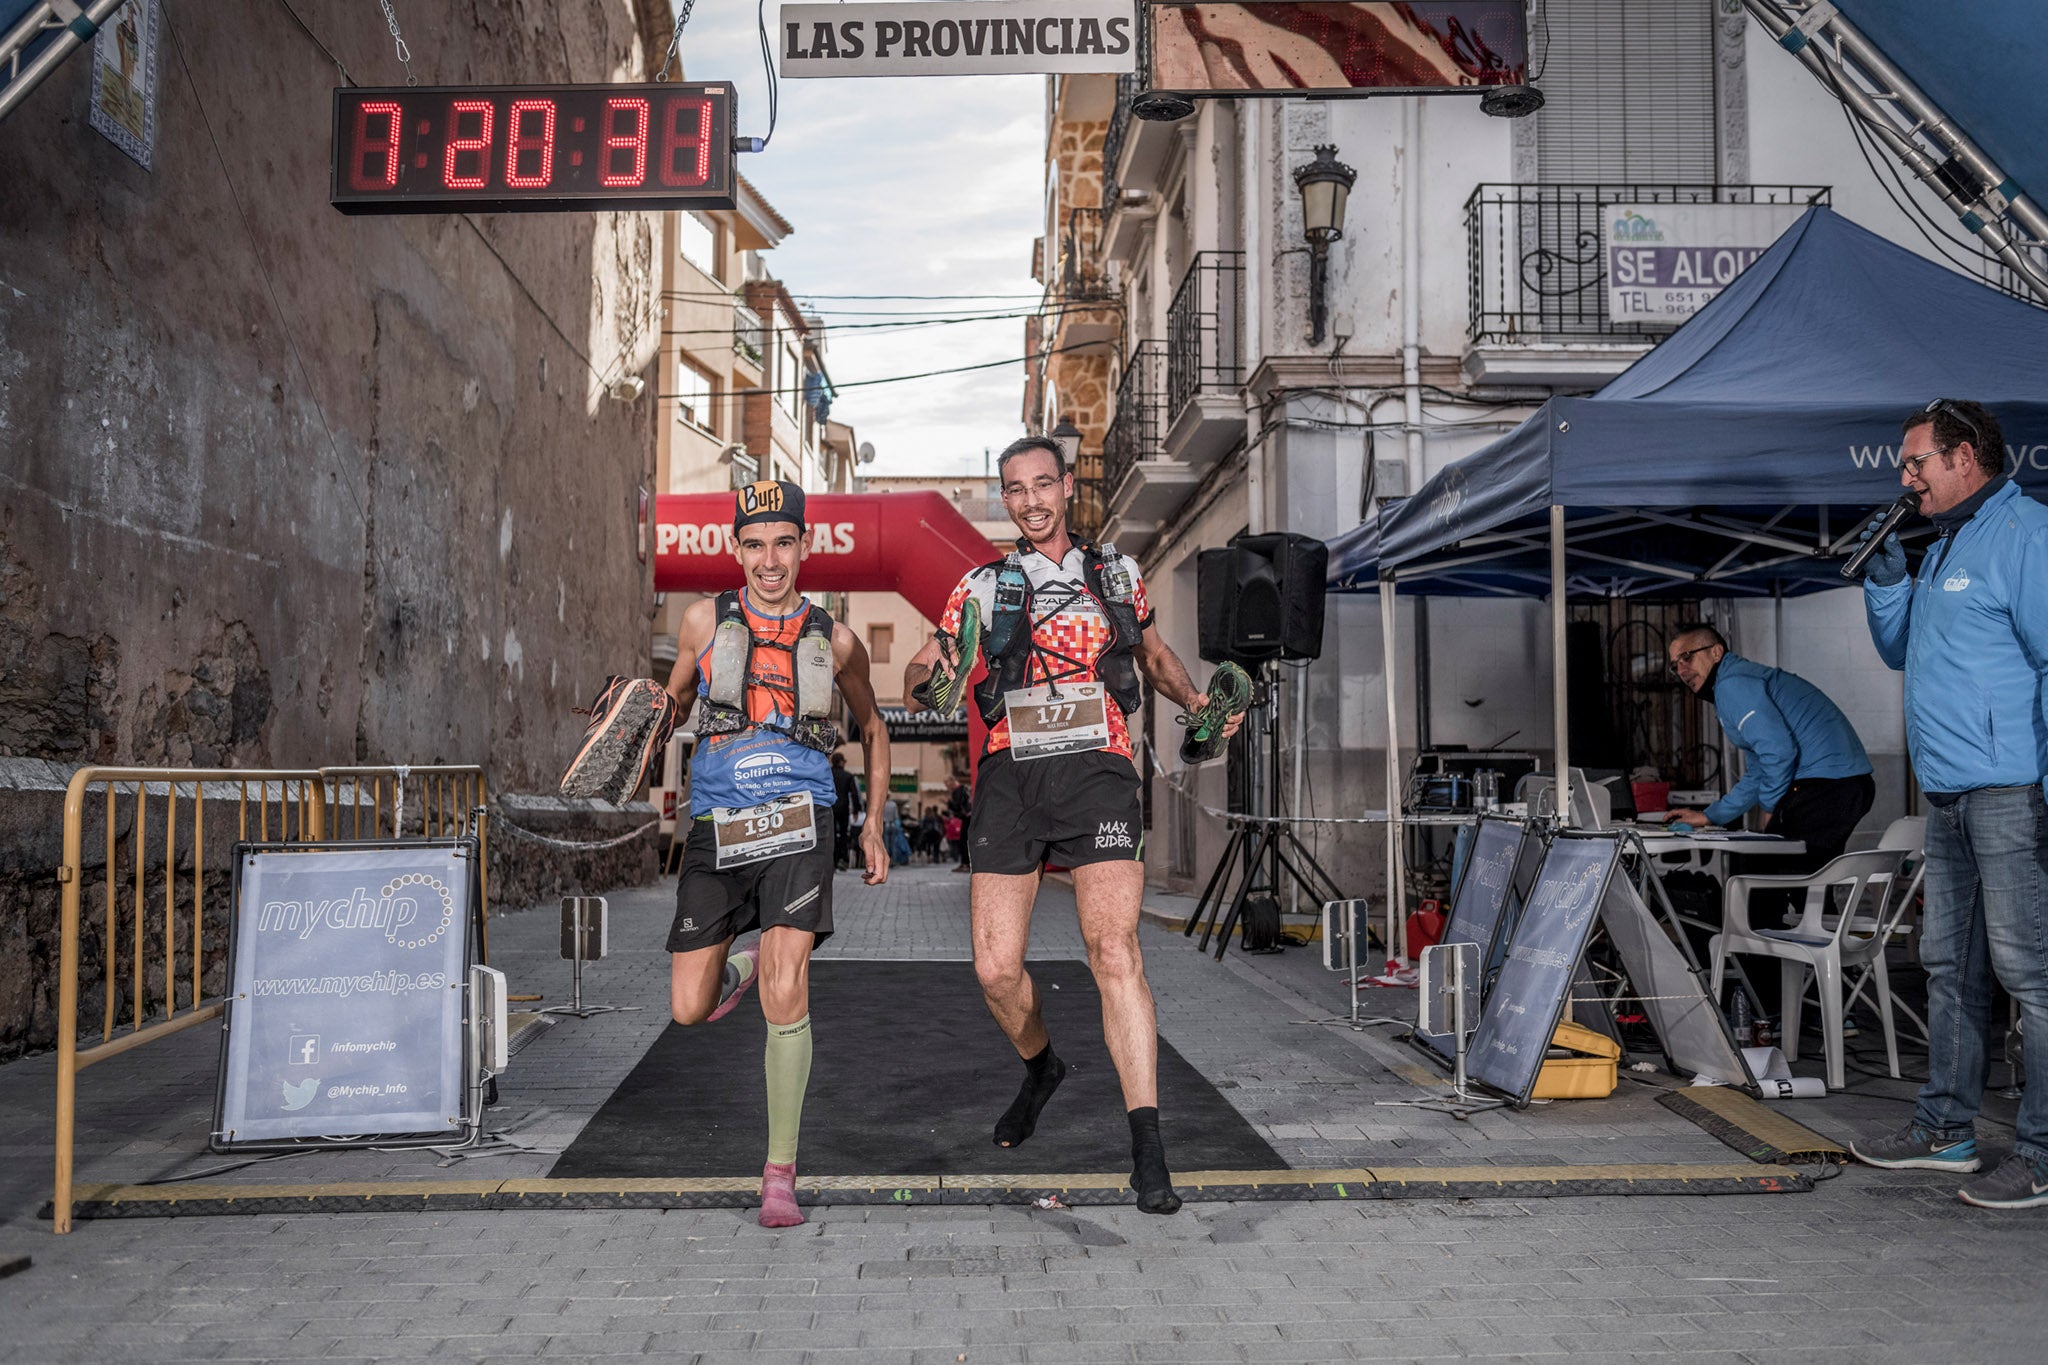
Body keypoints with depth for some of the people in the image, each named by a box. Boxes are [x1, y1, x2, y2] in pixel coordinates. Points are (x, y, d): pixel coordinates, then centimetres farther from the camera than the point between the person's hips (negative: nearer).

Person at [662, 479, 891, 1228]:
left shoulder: (834, 640, 7)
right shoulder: (704, 620, 6)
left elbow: (872, 727, 22)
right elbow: (675, 699, 22)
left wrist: (874, 823, 17)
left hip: (796, 825, -1)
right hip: (716, 829, 2)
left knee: (786, 996, -16)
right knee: (688, 1011, 2)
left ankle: (780, 1174, -2)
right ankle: (744, 963, 39)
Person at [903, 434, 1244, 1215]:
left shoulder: (1116, 575, 15)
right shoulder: (983, 587, 13)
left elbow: (1155, 656, 28)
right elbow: (917, 675, 11)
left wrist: (1195, 701, 8)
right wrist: (933, 675, -14)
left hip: (1096, 775, -1)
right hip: (1011, 778, 2)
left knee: (1114, 950, -18)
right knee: (996, 970, -2)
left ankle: (1148, 1154, -16)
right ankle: (1041, 1068, 32)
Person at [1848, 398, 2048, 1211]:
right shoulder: (1944, 547, 20)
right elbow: (1902, 650, 28)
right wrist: (1884, 573, 12)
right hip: (1948, 794, 10)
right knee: (1949, 964, 15)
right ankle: (1945, 1130, 24)